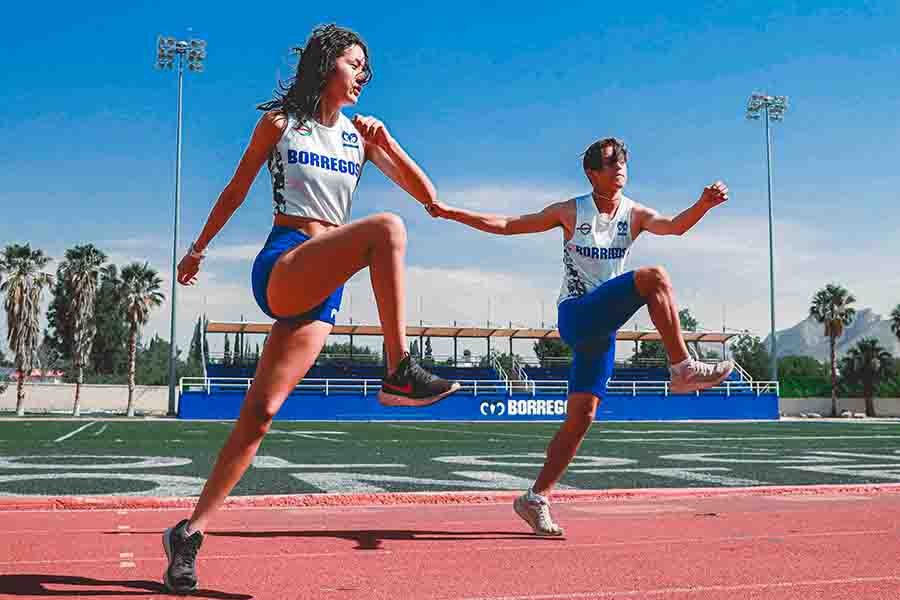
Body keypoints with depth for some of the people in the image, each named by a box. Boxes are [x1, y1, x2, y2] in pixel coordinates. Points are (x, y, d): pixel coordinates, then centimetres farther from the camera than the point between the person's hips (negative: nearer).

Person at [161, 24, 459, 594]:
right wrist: (199, 247, 24)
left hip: (324, 288, 4)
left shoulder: (362, 134, 16)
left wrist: (385, 142, -1)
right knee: (386, 228, -28)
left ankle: (191, 531, 6)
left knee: (261, 413, -2)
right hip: (282, 264, -4)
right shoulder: (279, 123, 7)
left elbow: (427, 195, 11)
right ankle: (400, 371, -28)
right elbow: (236, 189, 17)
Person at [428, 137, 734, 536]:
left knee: (581, 417, 2)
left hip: (603, 324, 4)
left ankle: (535, 499, 10)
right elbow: (507, 225, 6)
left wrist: (703, 205, -35)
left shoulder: (635, 214, 6)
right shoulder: (571, 212, 2)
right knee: (654, 278, -24)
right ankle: (683, 370, -27)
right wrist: (453, 213, -2)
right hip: (575, 313, -4)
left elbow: (674, 227, -15)